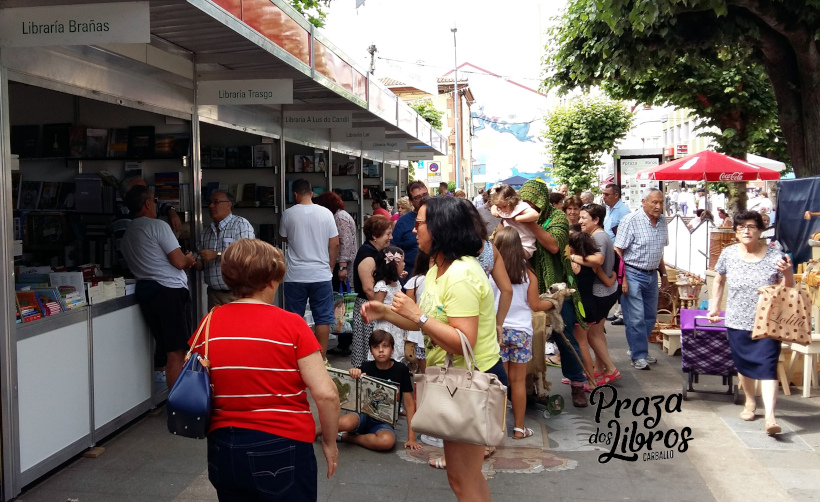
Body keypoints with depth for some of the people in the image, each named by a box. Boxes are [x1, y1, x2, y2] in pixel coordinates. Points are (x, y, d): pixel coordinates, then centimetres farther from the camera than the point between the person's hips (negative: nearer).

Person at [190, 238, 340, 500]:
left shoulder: (209, 324, -2)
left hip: (224, 448, 4)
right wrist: (330, 442, -1)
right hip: (283, 448, -3)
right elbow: (326, 393, -15)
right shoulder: (291, 324, -13)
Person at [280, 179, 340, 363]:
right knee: (322, 318, 7)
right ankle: (322, 358, 10)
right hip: (321, 275, 0)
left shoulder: (288, 214, -3)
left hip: (295, 276, 0)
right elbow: (334, 244, 0)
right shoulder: (326, 213, -3)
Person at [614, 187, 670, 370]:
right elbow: (618, 251, -15)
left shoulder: (662, 221, 7)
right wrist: (622, 278, -19)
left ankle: (638, 348, 28)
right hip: (633, 274, -7)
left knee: (650, 316, 14)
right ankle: (638, 356, 6)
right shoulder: (631, 220, -14)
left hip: (652, 275, 7)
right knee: (636, 318, -4)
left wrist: (663, 273, 18)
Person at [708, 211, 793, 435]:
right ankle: (750, 402, 37)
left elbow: (789, 289, -1)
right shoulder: (729, 254, -2)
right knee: (743, 364, 15)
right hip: (738, 322, 3)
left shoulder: (774, 256, -9)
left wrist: (787, 273, -21)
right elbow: (719, 281, 13)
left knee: (767, 366, -10)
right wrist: (714, 306, 7)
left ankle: (770, 416, -12)